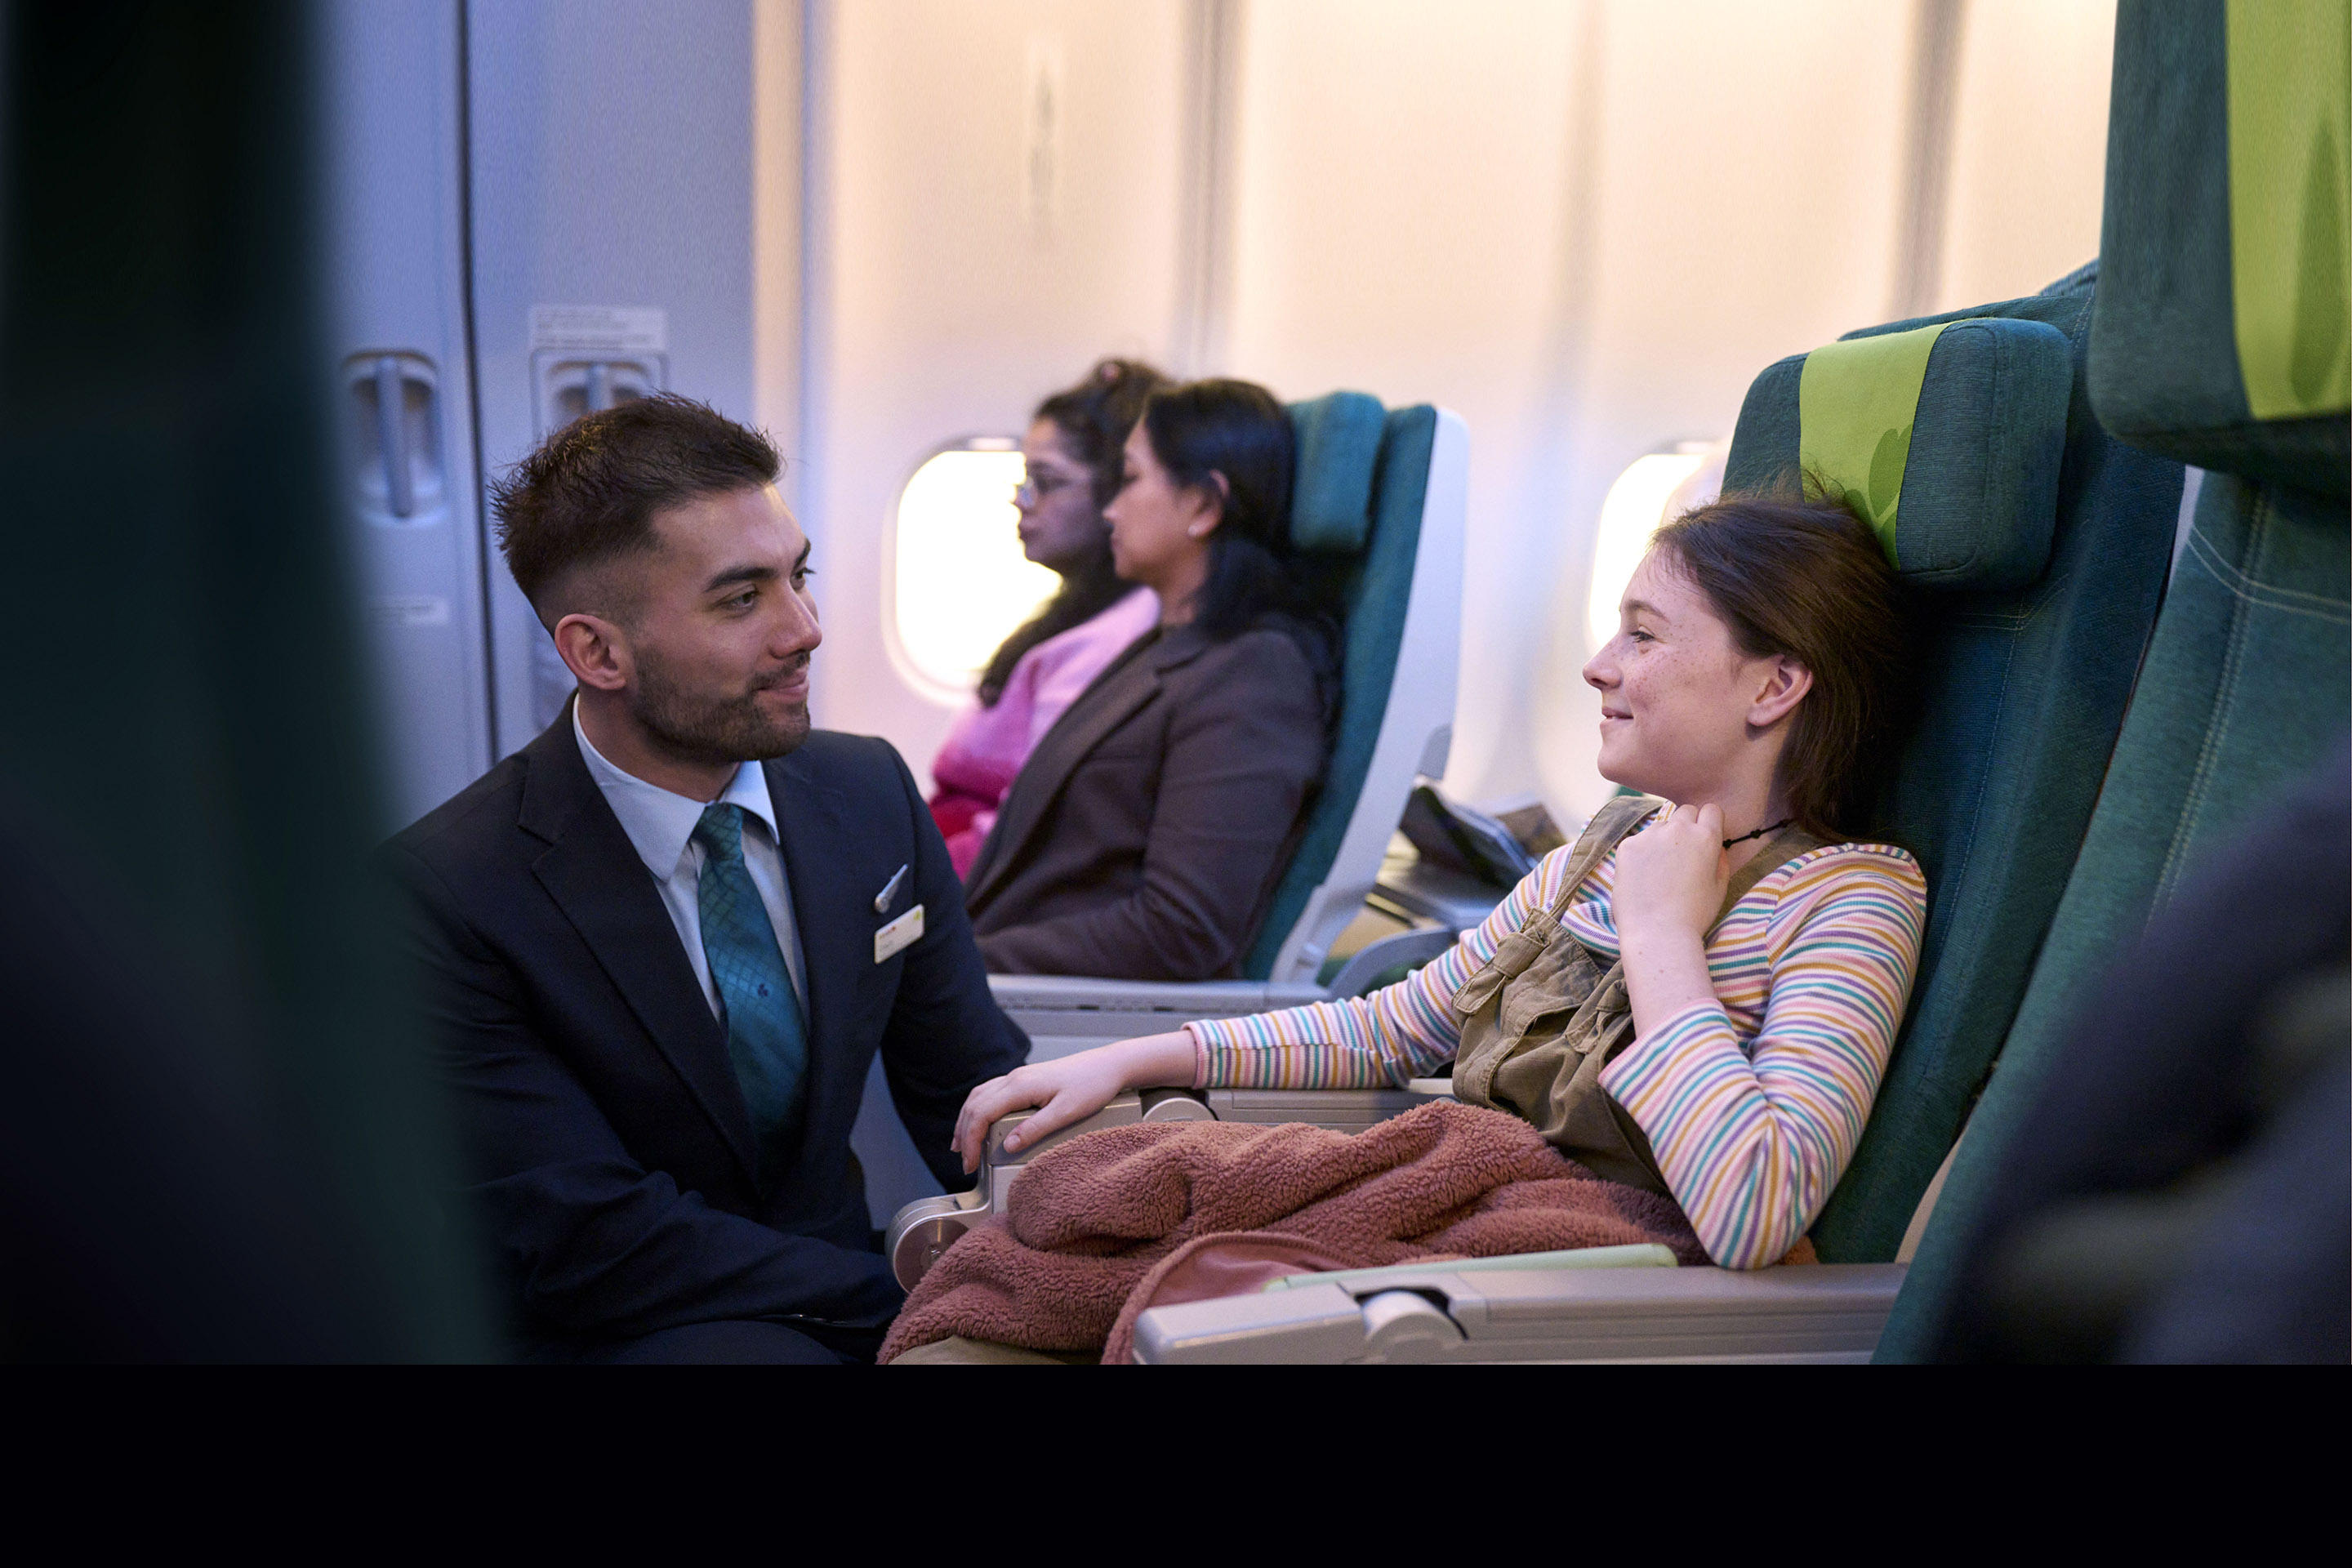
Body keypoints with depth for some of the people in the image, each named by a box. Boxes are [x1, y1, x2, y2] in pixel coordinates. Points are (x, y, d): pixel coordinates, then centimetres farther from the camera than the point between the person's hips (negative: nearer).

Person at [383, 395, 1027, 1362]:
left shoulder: (874, 793, 0)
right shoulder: (446, 893, -17)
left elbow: (966, 1083, 4)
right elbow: (591, 1242, -19)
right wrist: (907, 1297, -26)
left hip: (843, 1268, 7)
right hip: (618, 1332, -6)